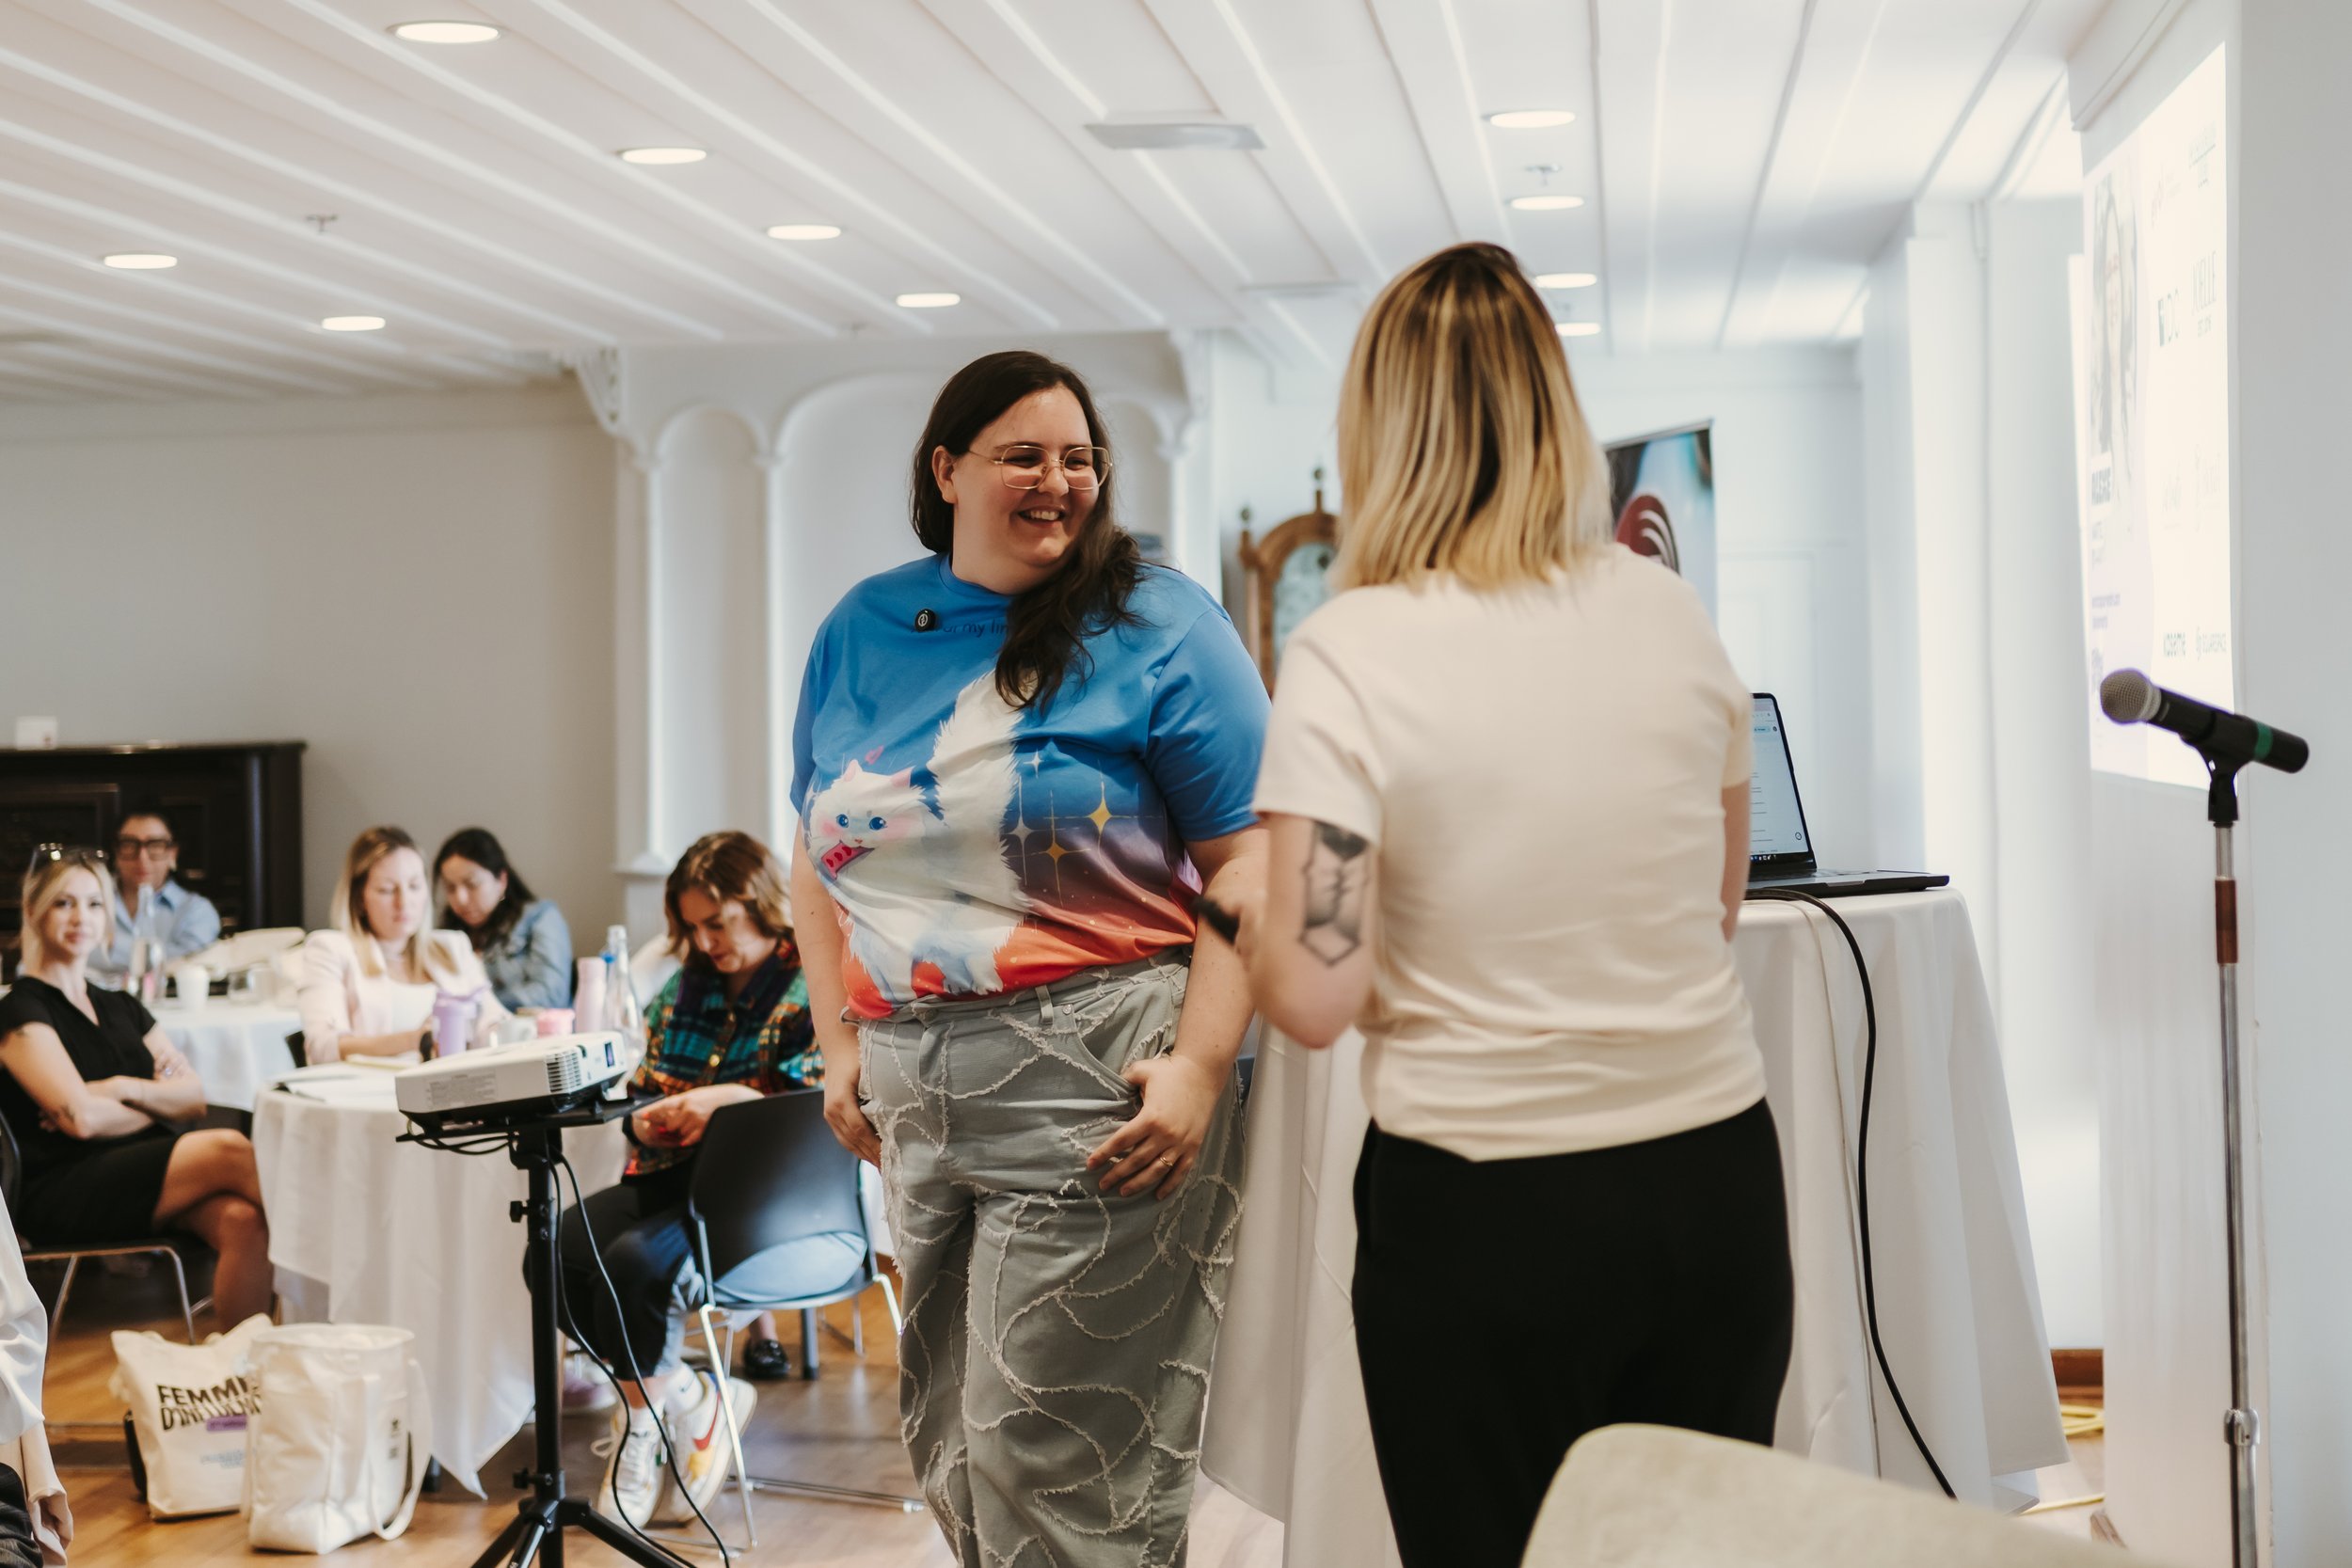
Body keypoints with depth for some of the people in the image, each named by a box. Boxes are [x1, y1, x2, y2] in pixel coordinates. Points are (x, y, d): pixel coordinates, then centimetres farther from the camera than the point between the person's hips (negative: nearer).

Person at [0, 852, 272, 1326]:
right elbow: (83, 1118, -12)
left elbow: (195, 1099, 12)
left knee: (242, 1219, -29)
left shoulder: (121, 1007, 23)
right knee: (228, 1150, -30)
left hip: (144, 1170, 6)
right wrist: (157, 1103, 4)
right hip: (61, 1193, -6)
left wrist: (125, 1089, -6)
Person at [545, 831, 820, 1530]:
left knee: (638, 1262, -31)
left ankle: (640, 1425, -3)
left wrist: (723, 1098, -22)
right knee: (558, 1248, -18)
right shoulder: (685, 989, 19)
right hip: (679, 1177, 8)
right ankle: (689, 1400, -7)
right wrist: (646, 1120, 0)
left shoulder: (814, 988, -4)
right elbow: (642, 1090, 24)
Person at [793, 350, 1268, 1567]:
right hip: (913, 1093, 6)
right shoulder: (860, 633, 11)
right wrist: (839, 1045, 9)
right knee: (947, 1438, 14)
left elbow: (1248, 861, -8)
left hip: (1094, 1093, -5)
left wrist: (1199, 1066, -17)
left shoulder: (1155, 628, -3)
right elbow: (819, 860, 17)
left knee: (1057, 1450, -3)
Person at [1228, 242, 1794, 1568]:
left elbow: (1313, 997, -17)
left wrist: (1249, 901, 4)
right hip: (1716, 1178, 4)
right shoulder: (1673, 616, 0)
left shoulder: (1350, 653, -13)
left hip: (1482, 1205, -4)